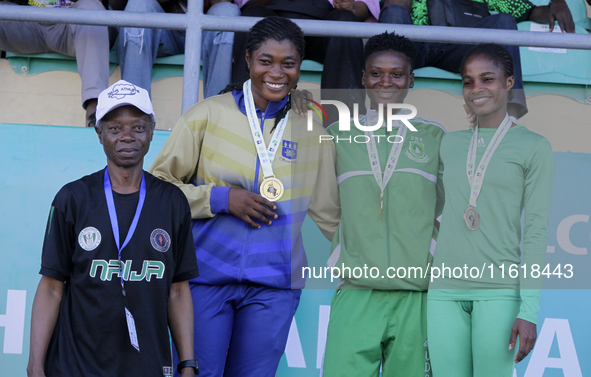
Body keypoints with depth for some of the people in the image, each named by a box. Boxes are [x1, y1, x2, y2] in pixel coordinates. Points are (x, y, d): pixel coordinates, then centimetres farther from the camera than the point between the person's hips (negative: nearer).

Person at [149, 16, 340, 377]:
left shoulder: (313, 134, 9)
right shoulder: (209, 114, 1)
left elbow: (330, 212, 15)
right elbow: (159, 182, 2)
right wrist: (221, 198, -10)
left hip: (274, 286, 2)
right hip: (207, 276, -2)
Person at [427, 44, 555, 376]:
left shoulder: (535, 147, 2)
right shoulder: (450, 144, 15)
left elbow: (536, 230, -3)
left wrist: (530, 309, -10)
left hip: (499, 290, -4)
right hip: (445, 289, 4)